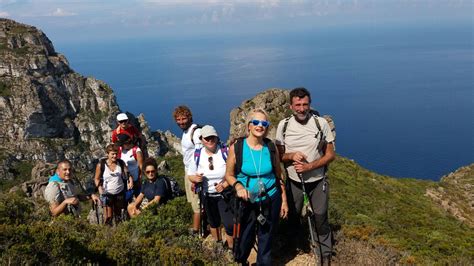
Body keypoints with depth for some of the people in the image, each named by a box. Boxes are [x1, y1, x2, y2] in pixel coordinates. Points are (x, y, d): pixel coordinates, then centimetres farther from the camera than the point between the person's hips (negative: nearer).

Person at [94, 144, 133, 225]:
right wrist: (99, 187, -21)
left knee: (118, 214, 18)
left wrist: (131, 180, -23)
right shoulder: (101, 164, -9)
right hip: (107, 193, -3)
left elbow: (127, 173, -3)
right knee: (109, 216, -5)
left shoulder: (121, 163, -2)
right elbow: (97, 178, -3)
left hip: (119, 193, 3)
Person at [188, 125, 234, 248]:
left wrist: (225, 184, -26)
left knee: (229, 223, -9)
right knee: (213, 222, 22)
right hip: (207, 196, 4)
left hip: (225, 194, -4)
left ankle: (231, 249, 14)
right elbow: (190, 175, 5)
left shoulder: (225, 151, -16)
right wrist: (195, 178, -18)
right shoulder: (197, 155, -5)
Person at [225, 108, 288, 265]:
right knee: (245, 240, 12)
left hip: (271, 200, 1)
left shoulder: (271, 147, -7)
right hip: (247, 202, -1)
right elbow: (229, 175, -3)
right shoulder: (236, 148, -13)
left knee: (266, 240, 16)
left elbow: (278, 176, 4)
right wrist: (238, 186, -23)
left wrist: (284, 201, 6)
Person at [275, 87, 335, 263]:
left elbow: (330, 155, -8)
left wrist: (309, 166, -21)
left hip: (317, 181, -1)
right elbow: (278, 155, 0)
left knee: (320, 217, 8)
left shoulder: (321, 123, -13)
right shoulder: (283, 125, -8)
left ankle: (326, 254, 28)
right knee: (293, 217, 17)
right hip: (294, 181, 2)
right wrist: (291, 156, -22)